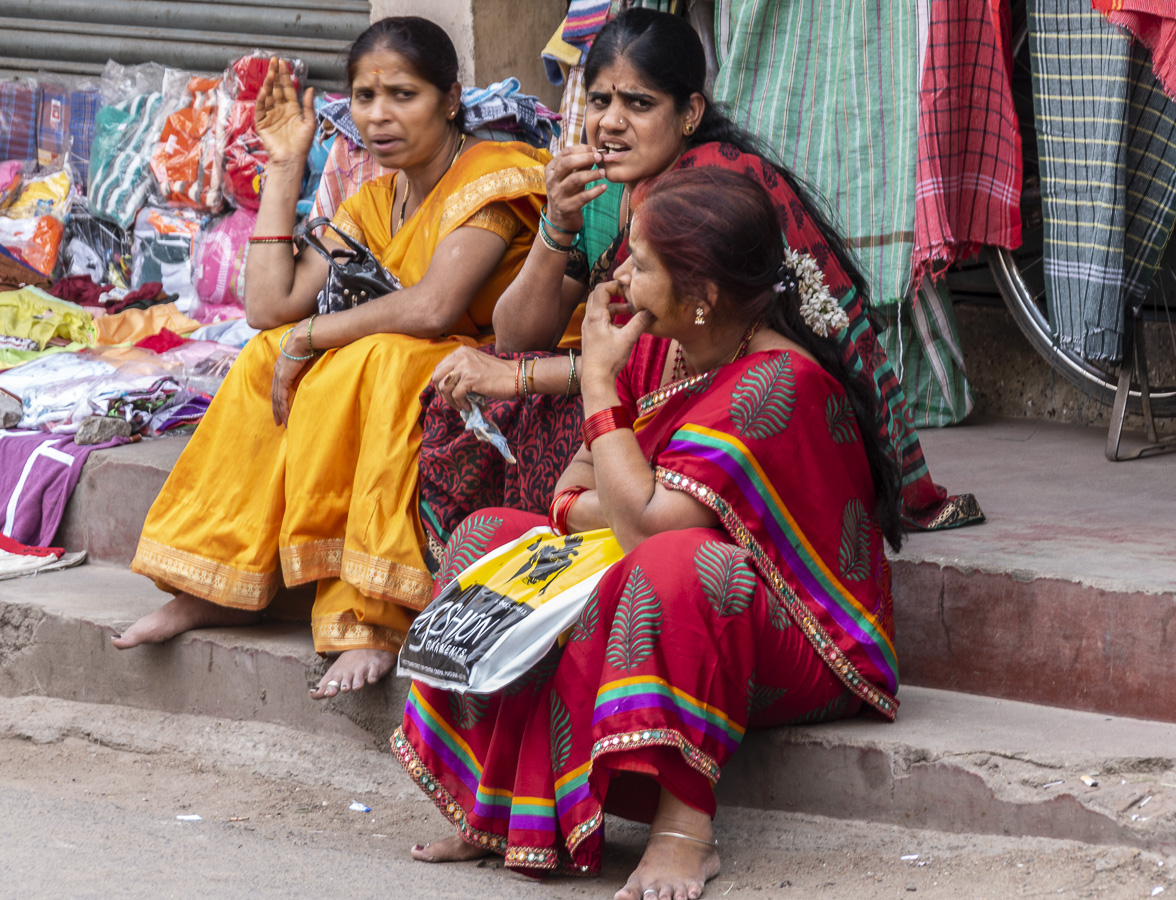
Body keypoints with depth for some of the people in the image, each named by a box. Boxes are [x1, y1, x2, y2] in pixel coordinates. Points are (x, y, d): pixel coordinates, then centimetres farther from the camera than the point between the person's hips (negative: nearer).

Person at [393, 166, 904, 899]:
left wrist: (598, 383, -19)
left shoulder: (779, 383, -24)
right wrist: (592, 508, -16)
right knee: (491, 537, 0)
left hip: (800, 643, -9)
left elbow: (646, 520, -29)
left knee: (677, 564, -39)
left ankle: (684, 828, -34)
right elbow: (575, 490, 9)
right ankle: (495, 810, -8)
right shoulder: (660, 347, 2)